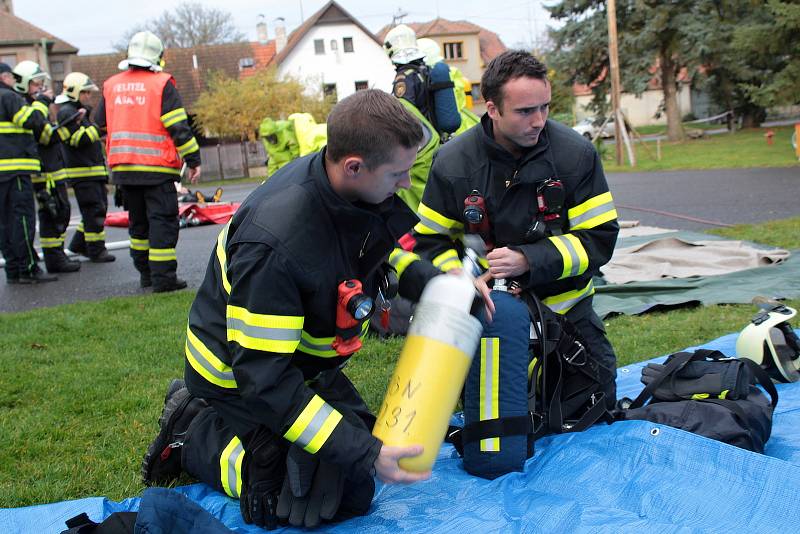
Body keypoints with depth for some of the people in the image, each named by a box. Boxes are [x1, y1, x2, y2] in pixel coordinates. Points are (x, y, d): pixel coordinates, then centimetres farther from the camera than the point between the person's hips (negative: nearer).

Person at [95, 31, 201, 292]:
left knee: (138, 221, 16)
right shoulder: (162, 84, -6)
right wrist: (193, 160, -5)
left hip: (123, 167, 6)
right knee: (163, 221, -2)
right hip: (157, 167, -5)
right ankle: (163, 277, -5)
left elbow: (102, 124, 19)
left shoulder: (111, 86, 10)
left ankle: (145, 273, 23)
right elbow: (179, 127, -10)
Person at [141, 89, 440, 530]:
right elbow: (263, 379, -34)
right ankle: (192, 432, 10)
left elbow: (375, 248, 7)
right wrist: (366, 452, -34)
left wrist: (429, 280, -13)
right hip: (240, 374, -8)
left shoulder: (351, 187, -17)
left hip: (306, 361, 8)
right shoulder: (272, 245, -39)